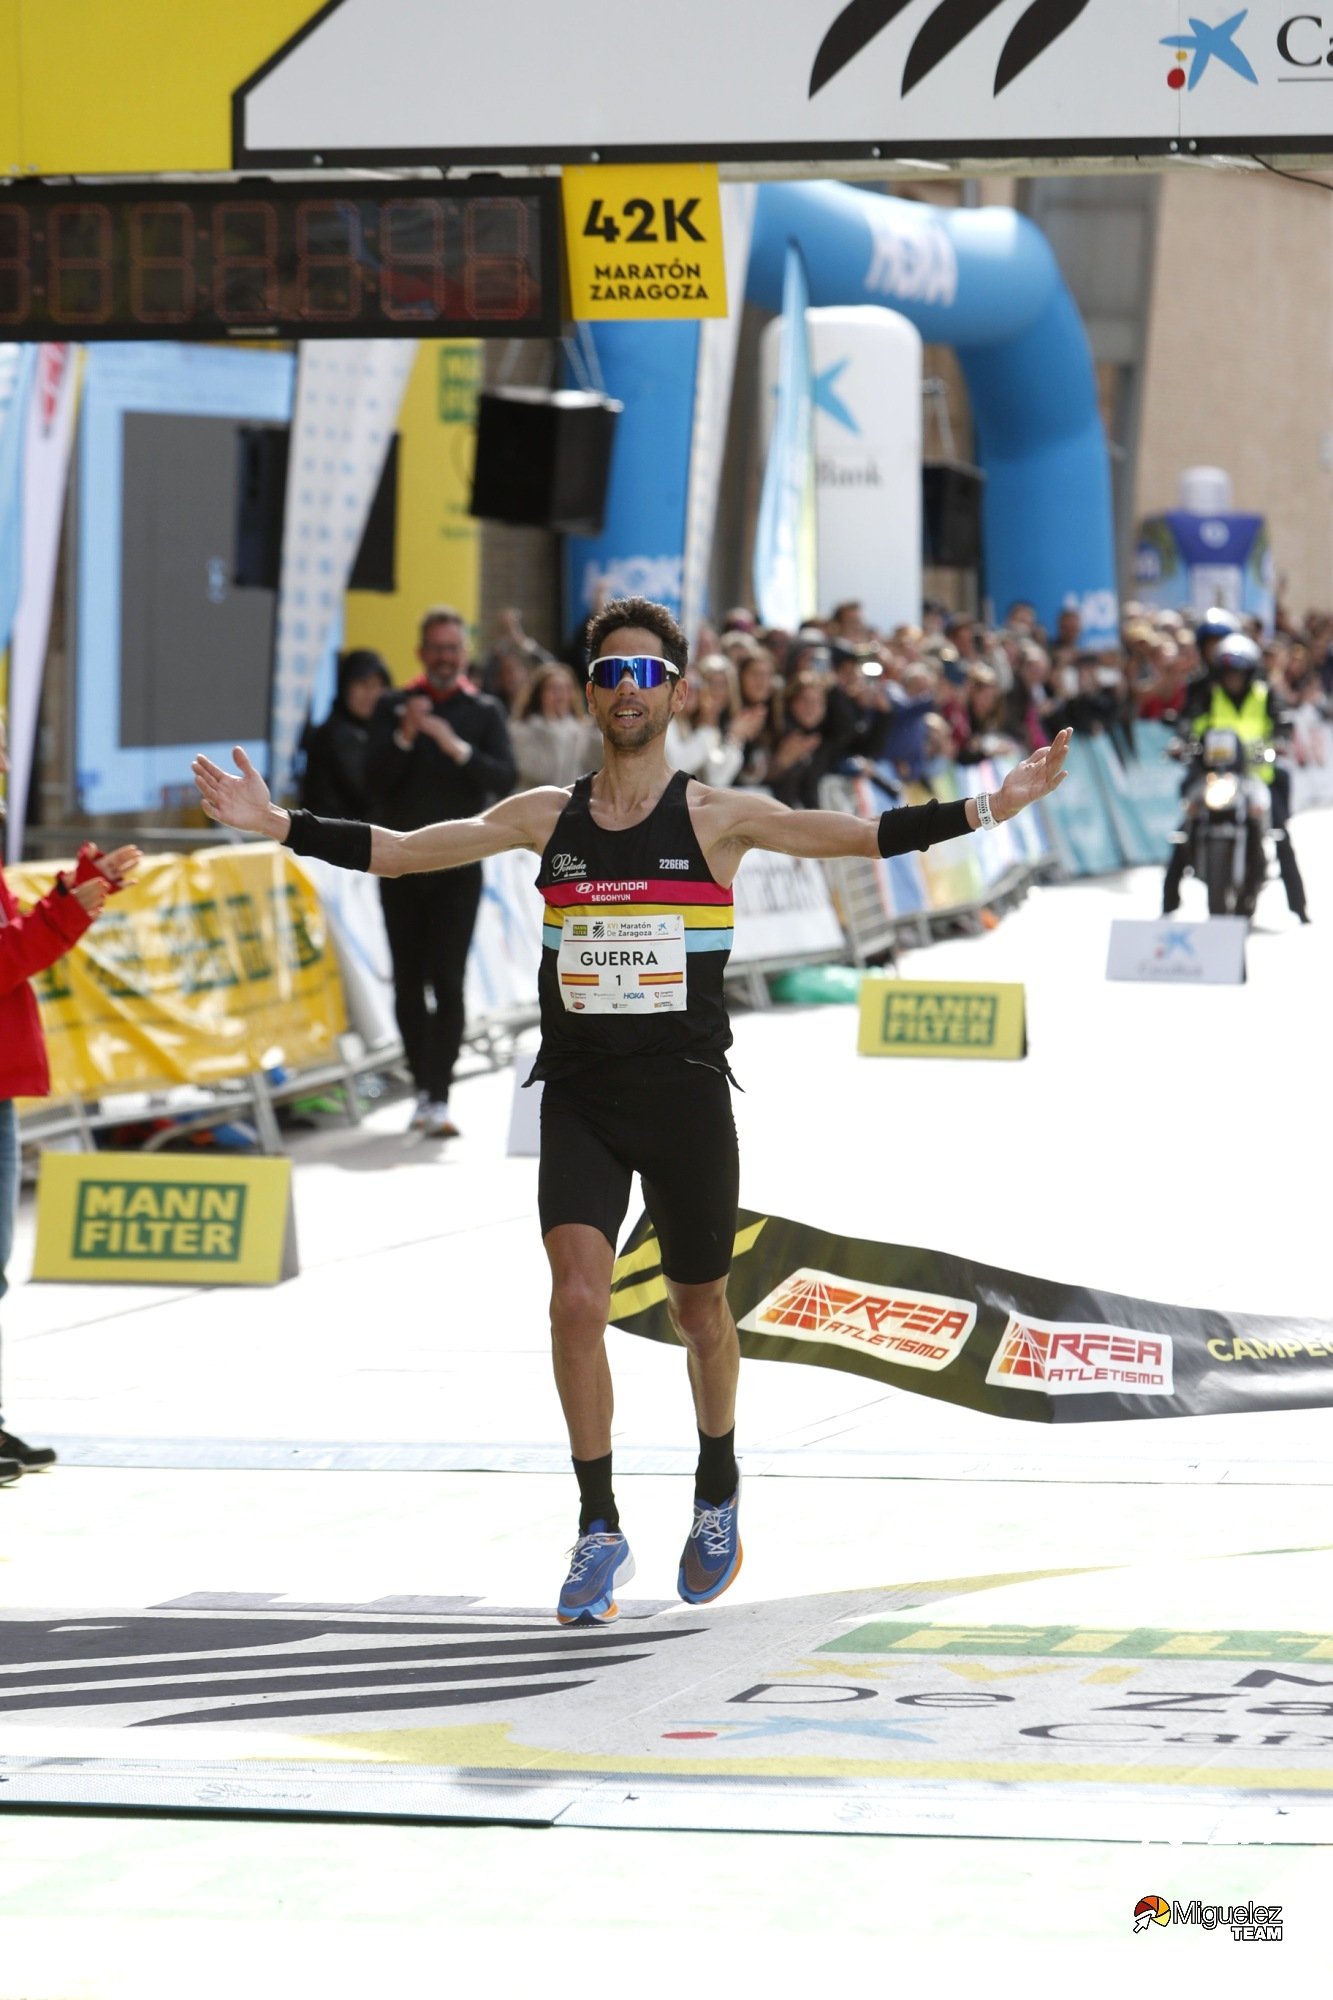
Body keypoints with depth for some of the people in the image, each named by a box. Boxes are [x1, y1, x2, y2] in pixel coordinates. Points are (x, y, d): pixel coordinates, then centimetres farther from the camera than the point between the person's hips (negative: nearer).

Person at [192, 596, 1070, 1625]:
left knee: (700, 1310, 13)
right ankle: (600, 1529, -5)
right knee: (577, 1301, -15)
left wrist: (988, 809, -20)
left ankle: (719, 1492, 39)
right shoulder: (548, 816, 5)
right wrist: (280, 825, 2)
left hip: (685, 1090, -1)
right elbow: (401, 851, 8)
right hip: (579, 1096, 1)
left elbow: (866, 836, -9)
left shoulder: (716, 816, -2)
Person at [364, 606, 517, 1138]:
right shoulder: (392, 708, 6)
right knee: (408, 983, 4)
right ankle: (423, 1089, 14)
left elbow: (505, 779, -8)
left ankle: (439, 1099, -12)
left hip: (457, 863, -2)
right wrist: (405, 737, -17)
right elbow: (374, 780, -2)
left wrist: (457, 748, -21)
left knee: (448, 980, -10)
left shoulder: (484, 712, 4)